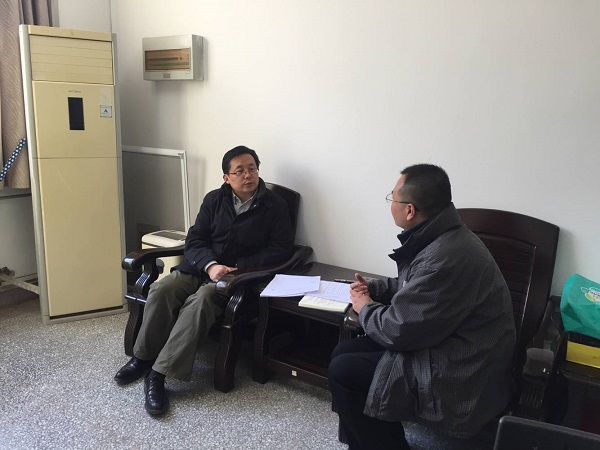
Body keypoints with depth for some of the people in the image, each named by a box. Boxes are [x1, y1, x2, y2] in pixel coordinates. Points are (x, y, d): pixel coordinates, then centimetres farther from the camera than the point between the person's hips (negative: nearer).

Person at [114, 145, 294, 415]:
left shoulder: (275, 206, 0)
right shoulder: (214, 200, 9)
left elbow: (280, 249, -6)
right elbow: (194, 241, 5)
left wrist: (236, 268, -15)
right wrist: (211, 265, -18)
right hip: (200, 267, 4)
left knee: (201, 300, -34)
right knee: (161, 290, -25)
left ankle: (158, 374, -31)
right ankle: (143, 357, -6)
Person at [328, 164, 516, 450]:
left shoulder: (447, 259, -30)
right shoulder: (440, 236, 2)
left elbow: (397, 331, -24)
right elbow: (411, 286, 21)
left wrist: (365, 307, -5)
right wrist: (372, 288, 6)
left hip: (459, 382, -10)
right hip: (443, 346, 10)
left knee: (342, 371, -9)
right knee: (343, 353, 6)